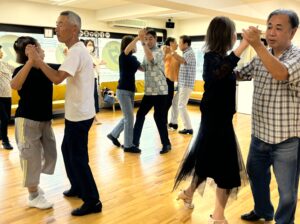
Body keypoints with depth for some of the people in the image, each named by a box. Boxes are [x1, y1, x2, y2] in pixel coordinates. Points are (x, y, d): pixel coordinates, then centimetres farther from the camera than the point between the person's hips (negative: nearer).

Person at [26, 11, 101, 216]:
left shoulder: (76, 51, -20)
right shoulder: (78, 49, 13)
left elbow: (57, 78, -31)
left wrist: (36, 59, -22)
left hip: (79, 115, -10)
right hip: (77, 113, 10)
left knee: (78, 157, -2)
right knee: (68, 151, 22)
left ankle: (92, 201, 11)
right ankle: (78, 187, 38)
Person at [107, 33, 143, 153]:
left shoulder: (133, 58, 11)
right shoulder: (122, 57, -11)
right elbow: (127, 49, -32)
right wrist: (138, 37, -37)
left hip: (130, 91, 8)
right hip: (123, 91, -8)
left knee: (128, 117, 15)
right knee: (129, 118, -5)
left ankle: (113, 134, 32)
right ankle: (128, 145, 5)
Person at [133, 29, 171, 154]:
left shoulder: (158, 52, -11)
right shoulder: (147, 53, 14)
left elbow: (151, 59, -33)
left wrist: (143, 43, -32)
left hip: (160, 91, -8)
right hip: (149, 91, 8)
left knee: (159, 117, -4)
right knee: (140, 114, 11)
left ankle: (166, 144, 11)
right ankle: (135, 141, 24)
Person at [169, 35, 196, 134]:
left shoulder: (190, 53, -13)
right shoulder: (186, 53, 17)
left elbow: (182, 61, -33)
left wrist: (173, 52, -32)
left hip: (186, 84, -10)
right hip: (182, 84, 10)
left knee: (181, 105, -9)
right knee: (174, 101, 18)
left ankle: (188, 128, -3)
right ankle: (173, 122, 31)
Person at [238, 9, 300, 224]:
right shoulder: (260, 58, 5)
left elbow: (281, 74, -33)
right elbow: (238, 74, 13)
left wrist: (257, 45, -38)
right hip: (259, 134, 7)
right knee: (256, 175, 24)